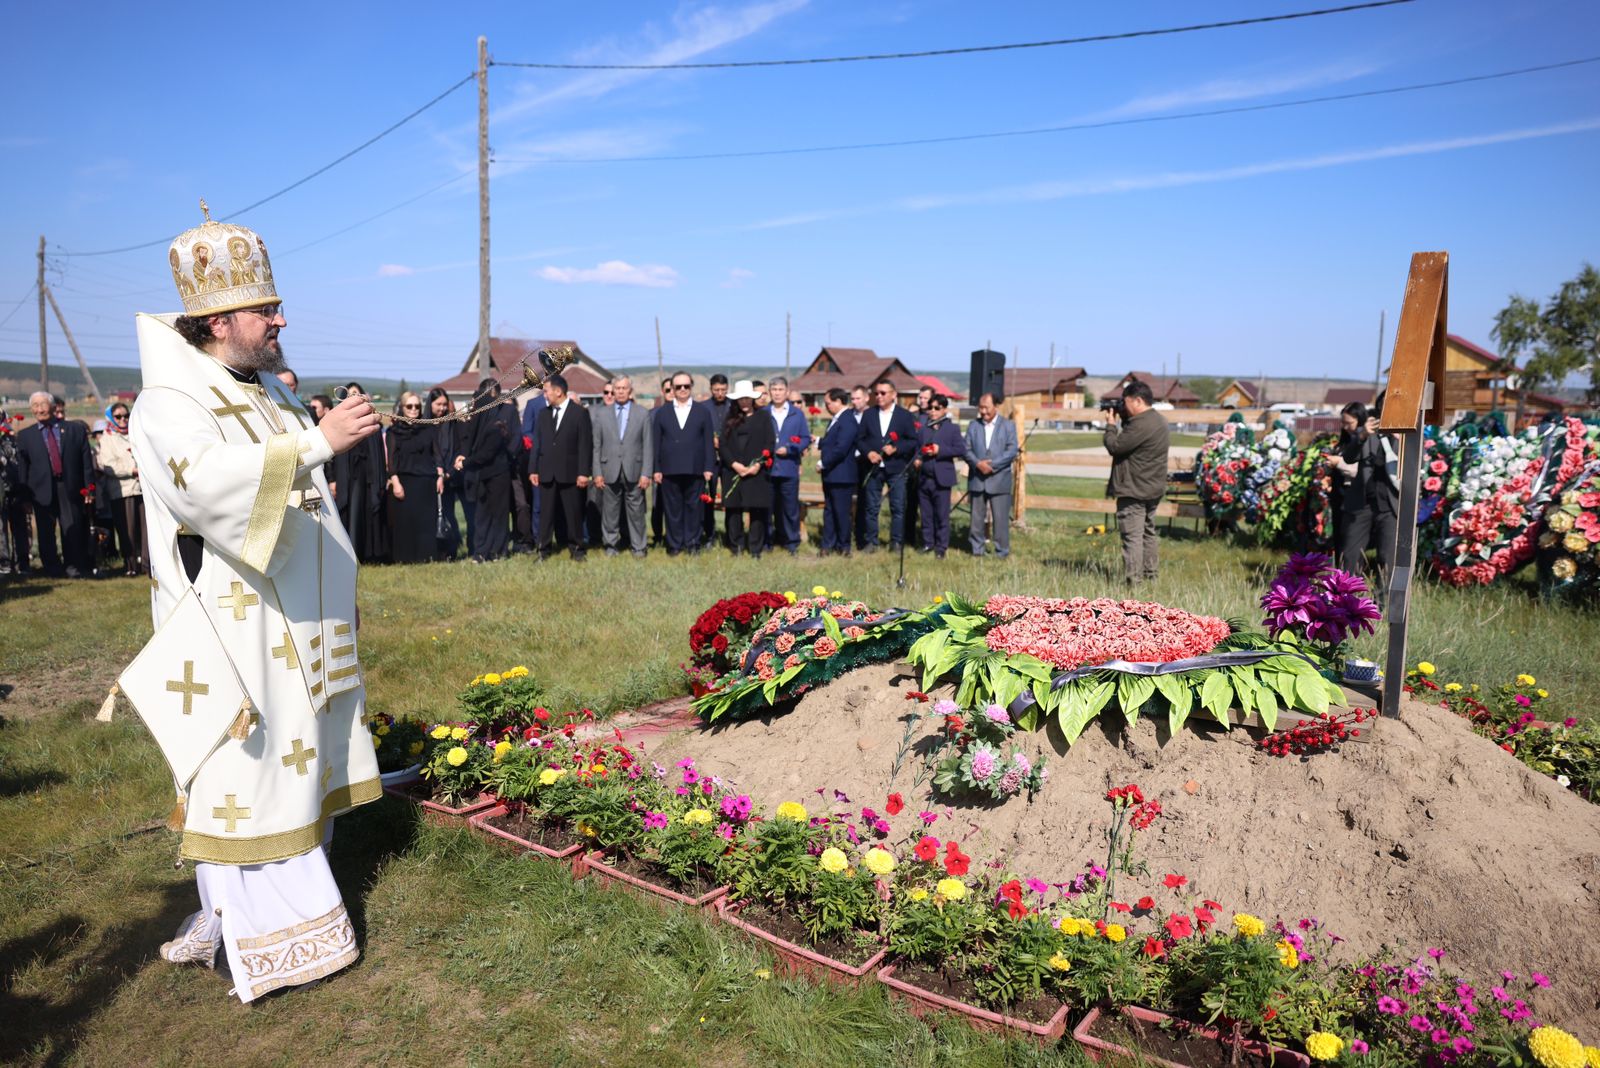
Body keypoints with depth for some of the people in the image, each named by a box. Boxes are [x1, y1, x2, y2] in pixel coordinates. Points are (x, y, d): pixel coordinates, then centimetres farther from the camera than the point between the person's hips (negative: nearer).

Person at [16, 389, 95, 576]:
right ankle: (52, 569, 14)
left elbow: (86, 461, 6)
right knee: (46, 532, 5)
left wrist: (89, 489, 0)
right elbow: (23, 467, 7)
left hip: (71, 489, -1)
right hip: (42, 489, 1)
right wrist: (25, 495, 0)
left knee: (73, 530, -1)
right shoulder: (25, 436, 10)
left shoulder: (76, 429, 8)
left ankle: (75, 568, 9)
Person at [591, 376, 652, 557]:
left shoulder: (642, 414, 6)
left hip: (633, 471, -1)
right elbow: (596, 445, 6)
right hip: (609, 471, 1)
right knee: (610, 511, 5)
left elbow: (648, 446, 3)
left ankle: (638, 546, 13)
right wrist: (597, 472, -1)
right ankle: (611, 544, 18)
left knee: (636, 511, 2)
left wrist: (646, 473, -5)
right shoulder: (601, 413, 8)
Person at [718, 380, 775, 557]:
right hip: (733, 473, 2)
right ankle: (736, 548, 9)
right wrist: (734, 464, -9)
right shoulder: (729, 421, 13)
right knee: (733, 511, 1)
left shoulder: (763, 419, 8)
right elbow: (723, 446, 5)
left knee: (757, 511, -3)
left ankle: (755, 550, 3)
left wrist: (758, 465, -11)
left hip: (757, 474, -2)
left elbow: (770, 445, 1)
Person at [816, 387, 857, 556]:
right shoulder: (835, 419, 15)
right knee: (829, 510, 12)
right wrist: (821, 448, 7)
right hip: (830, 474, 10)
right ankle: (828, 545, 18)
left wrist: (823, 463, -16)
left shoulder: (848, 421, -17)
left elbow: (841, 449, -22)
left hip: (841, 475, -10)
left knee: (841, 512, -1)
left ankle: (844, 547, 9)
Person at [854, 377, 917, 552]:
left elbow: (913, 441, 0)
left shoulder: (905, 415, 3)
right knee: (871, 507, 5)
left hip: (896, 468, -2)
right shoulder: (868, 415, 10)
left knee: (898, 507, -1)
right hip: (873, 467, 2)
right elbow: (860, 439, 8)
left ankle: (896, 543, 8)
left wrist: (896, 448, -15)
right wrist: (868, 453, -10)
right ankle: (870, 542, 13)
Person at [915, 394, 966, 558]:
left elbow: (961, 449, -9)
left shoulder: (953, 428, 0)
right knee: (926, 514, 11)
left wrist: (940, 450, -16)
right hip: (923, 478, 4)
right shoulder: (923, 428, 12)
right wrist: (916, 458, -4)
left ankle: (941, 547, 8)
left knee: (942, 515, 1)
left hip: (941, 479, -4)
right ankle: (928, 543, 20)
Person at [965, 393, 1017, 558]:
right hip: (977, 479, 3)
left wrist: (992, 464, -14)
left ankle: (1002, 551, 6)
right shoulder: (973, 425, 10)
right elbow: (967, 449, 5)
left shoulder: (1008, 425, 3)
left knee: (1000, 518, -2)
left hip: (999, 480, -3)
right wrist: (978, 463, -13)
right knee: (977, 517, 6)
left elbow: (1012, 451, -5)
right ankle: (978, 549, 15)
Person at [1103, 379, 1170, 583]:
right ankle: (1150, 576, 26)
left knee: (1132, 536, -8)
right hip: (1153, 489, 10)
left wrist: (1111, 425, -4)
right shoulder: (1159, 420, 11)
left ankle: (1133, 581, -8)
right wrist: (1123, 420, 7)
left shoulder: (1141, 424, -22)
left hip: (1134, 491, -10)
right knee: (1148, 532, 18)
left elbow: (1115, 446, -19)